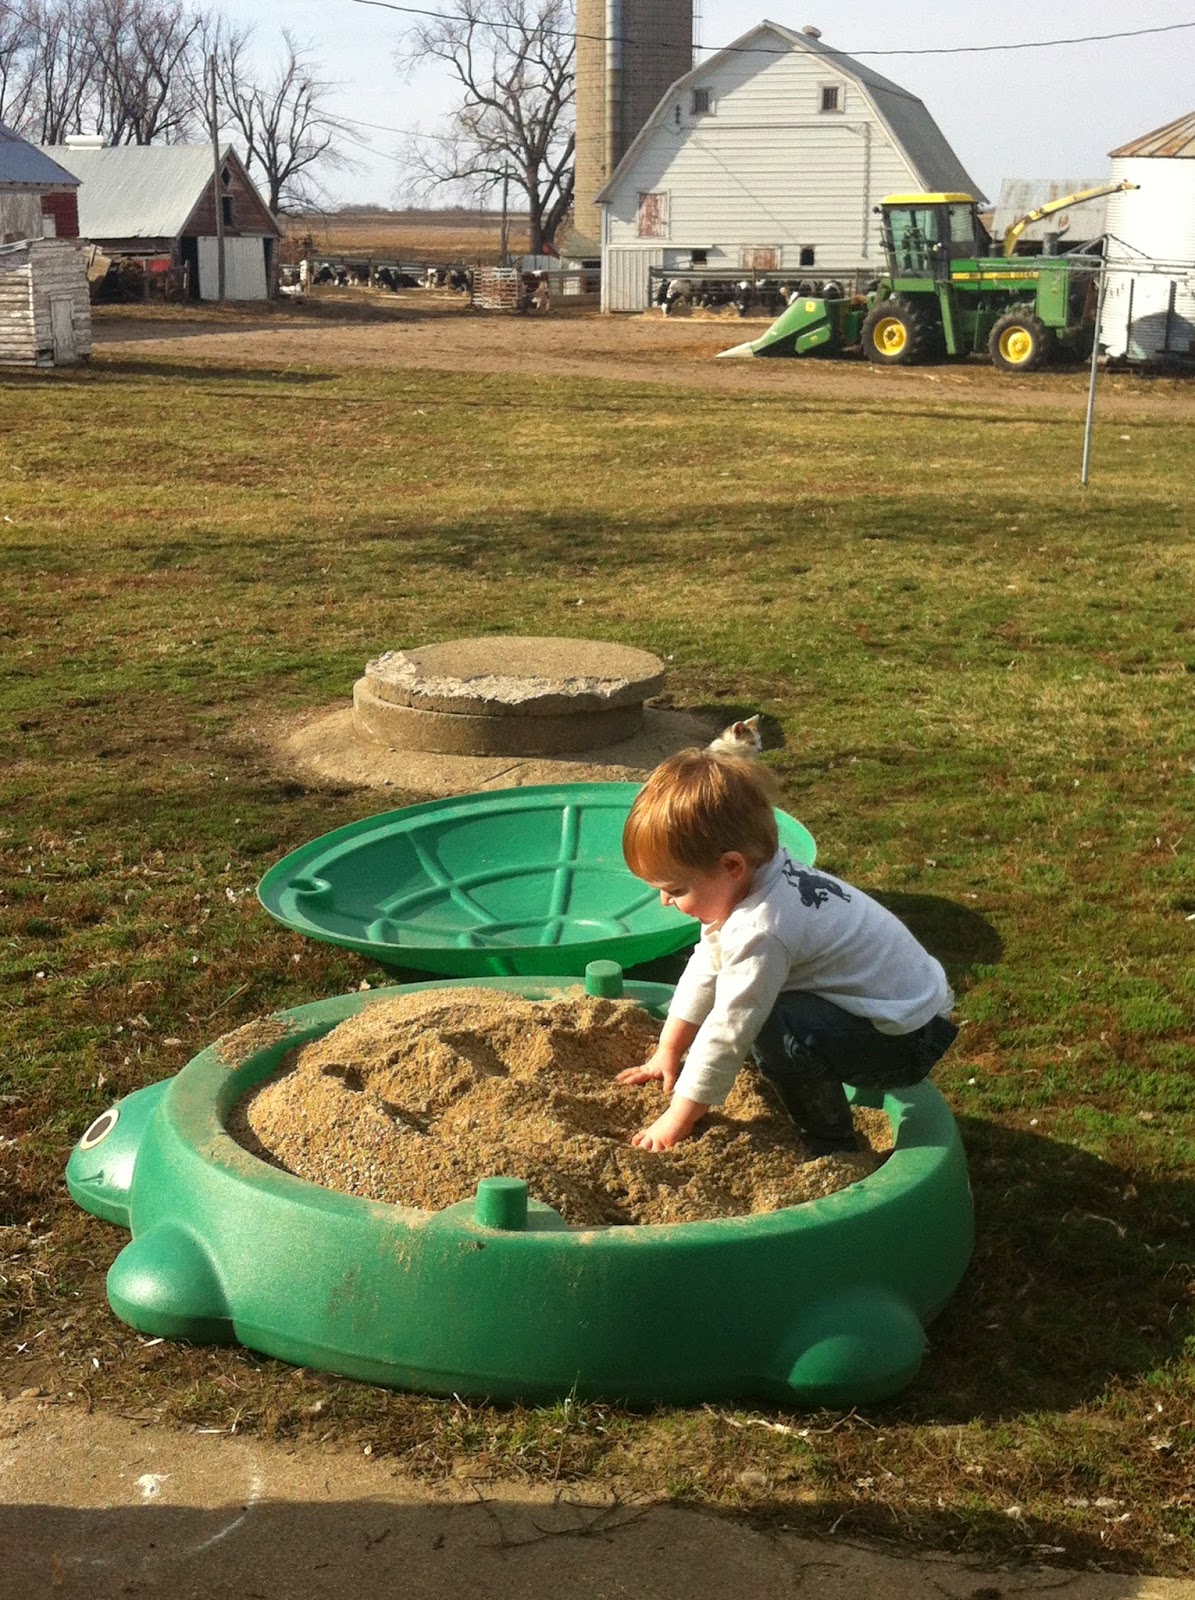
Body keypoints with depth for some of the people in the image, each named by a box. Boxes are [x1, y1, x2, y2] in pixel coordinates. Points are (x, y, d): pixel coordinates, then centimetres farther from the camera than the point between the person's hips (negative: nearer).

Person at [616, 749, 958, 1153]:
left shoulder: (759, 931, -29)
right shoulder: (738, 886, -1)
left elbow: (727, 1033, -24)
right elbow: (704, 974, 11)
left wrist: (678, 1119, -14)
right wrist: (667, 1054, 16)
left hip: (906, 1043, -10)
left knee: (777, 1027, -28)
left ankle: (831, 1149, -9)